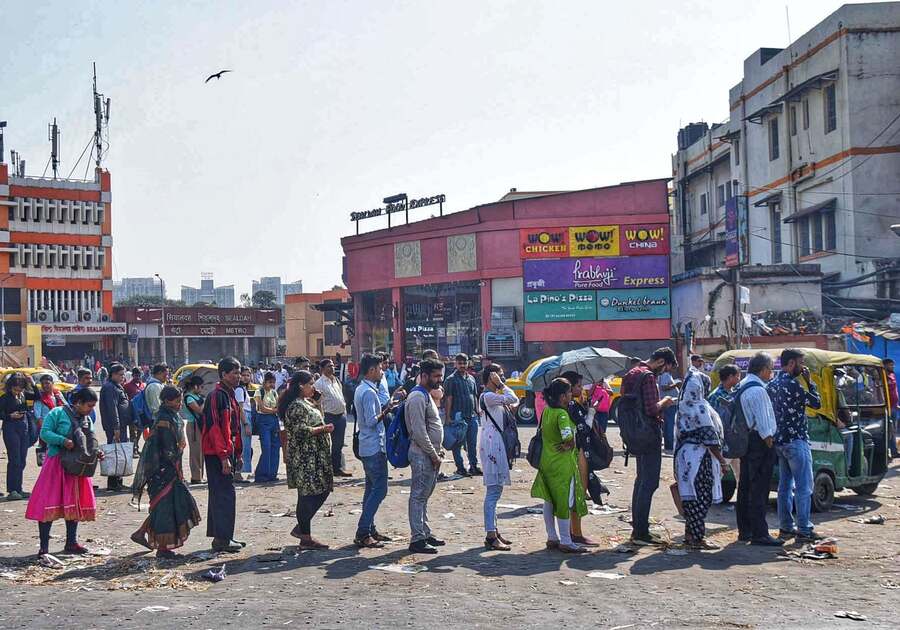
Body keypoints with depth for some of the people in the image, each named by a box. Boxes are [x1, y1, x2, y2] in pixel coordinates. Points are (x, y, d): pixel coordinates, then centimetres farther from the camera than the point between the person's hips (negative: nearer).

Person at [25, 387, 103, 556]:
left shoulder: (88, 420, 14)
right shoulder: (58, 413, -7)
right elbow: (44, 432, -13)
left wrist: (96, 453, -1)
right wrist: (63, 441, -26)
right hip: (56, 464, -7)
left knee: (75, 504, 10)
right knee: (49, 504, -7)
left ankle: (71, 543, 21)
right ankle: (44, 547, -3)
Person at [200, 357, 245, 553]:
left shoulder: (230, 395, 15)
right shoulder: (216, 396, -15)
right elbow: (214, 427, -20)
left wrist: (238, 453, 20)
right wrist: (224, 457, -22)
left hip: (227, 452, 10)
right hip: (217, 454, -10)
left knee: (221, 493, 13)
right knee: (224, 494, -8)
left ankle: (221, 536, 20)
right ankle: (222, 539, -4)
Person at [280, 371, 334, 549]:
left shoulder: (306, 403, 16)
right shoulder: (296, 406, -16)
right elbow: (301, 430, -24)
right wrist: (323, 429, -19)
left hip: (315, 457, 11)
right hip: (304, 459, -11)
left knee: (322, 490, 12)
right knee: (308, 495, -5)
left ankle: (302, 527, 19)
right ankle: (305, 538, 3)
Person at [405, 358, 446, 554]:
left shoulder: (426, 395, 16)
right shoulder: (418, 397, -16)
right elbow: (419, 432, -21)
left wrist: (438, 450, 14)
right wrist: (434, 455, -16)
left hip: (430, 454, 10)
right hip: (422, 455, -10)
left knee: (423, 496, 16)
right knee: (419, 497, -6)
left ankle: (425, 534, 24)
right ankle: (417, 540, -2)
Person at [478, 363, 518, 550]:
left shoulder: (494, 396, 18)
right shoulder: (488, 396, -13)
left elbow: (514, 402, 22)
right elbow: (513, 399, -22)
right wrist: (501, 385, -12)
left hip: (497, 446, 11)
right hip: (492, 446, -11)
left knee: (496, 489, 14)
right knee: (493, 491, -11)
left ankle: (494, 530, 21)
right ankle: (491, 536, -10)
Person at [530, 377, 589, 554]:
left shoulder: (546, 411, 4)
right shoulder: (562, 414, -20)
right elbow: (568, 438, -30)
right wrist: (568, 446, -11)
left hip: (546, 460, 8)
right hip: (563, 463, -8)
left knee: (549, 501, 14)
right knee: (565, 501, 0)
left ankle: (552, 538, 23)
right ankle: (565, 541, 6)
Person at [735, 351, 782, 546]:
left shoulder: (742, 386, 15)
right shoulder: (757, 390, -16)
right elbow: (762, 419, -18)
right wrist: (768, 439, -12)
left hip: (746, 441, 10)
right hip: (759, 442, -10)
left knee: (745, 486, 13)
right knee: (759, 489, -8)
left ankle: (744, 530, 20)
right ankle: (759, 534, -7)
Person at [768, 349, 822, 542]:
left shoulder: (772, 384, 11)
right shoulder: (792, 385, -17)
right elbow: (816, 403, -10)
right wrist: (809, 381, -2)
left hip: (779, 441, 9)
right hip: (796, 441, -9)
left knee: (785, 485, 12)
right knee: (804, 487, -4)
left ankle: (785, 528, 16)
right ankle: (804, 530, -3)